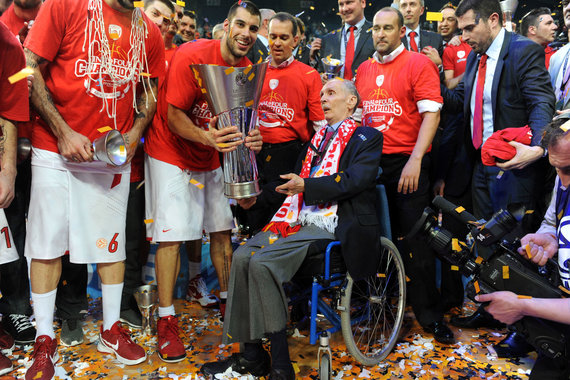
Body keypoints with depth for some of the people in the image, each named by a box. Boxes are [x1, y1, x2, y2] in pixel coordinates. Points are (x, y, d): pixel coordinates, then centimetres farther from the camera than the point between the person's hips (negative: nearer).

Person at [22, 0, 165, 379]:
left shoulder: (149, 31, 7)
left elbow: (149, 92, 14)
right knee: (47, 242, 3)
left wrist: (133, 136, -3)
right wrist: (64, 133, -12)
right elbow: (31, 69, -6)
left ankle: (111, 329, 25)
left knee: (113, 241, 9)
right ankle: (45, 341, 18)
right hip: (56, 149, -3)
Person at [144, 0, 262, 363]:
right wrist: (208, 138, -37)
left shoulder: (247, 69, -1)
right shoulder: (192, 55, -20)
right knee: (172, 234, -9)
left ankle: (228, 299, 24)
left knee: (222, 229, 8)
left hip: (211, 158, 6)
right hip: (171, 154, -6)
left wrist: (250, 137, -17)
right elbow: (173, 116, -20)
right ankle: (167, 321, 1)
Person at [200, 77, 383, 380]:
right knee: (242, 256, -13)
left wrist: (306, 185, -20)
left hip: (332, 227, -7)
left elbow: (355, 179, -13)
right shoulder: (316, 138, 25)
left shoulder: (367, 138, 4)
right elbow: (294, 180, 23)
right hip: (300, 220, 7)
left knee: (263, 262, -26)